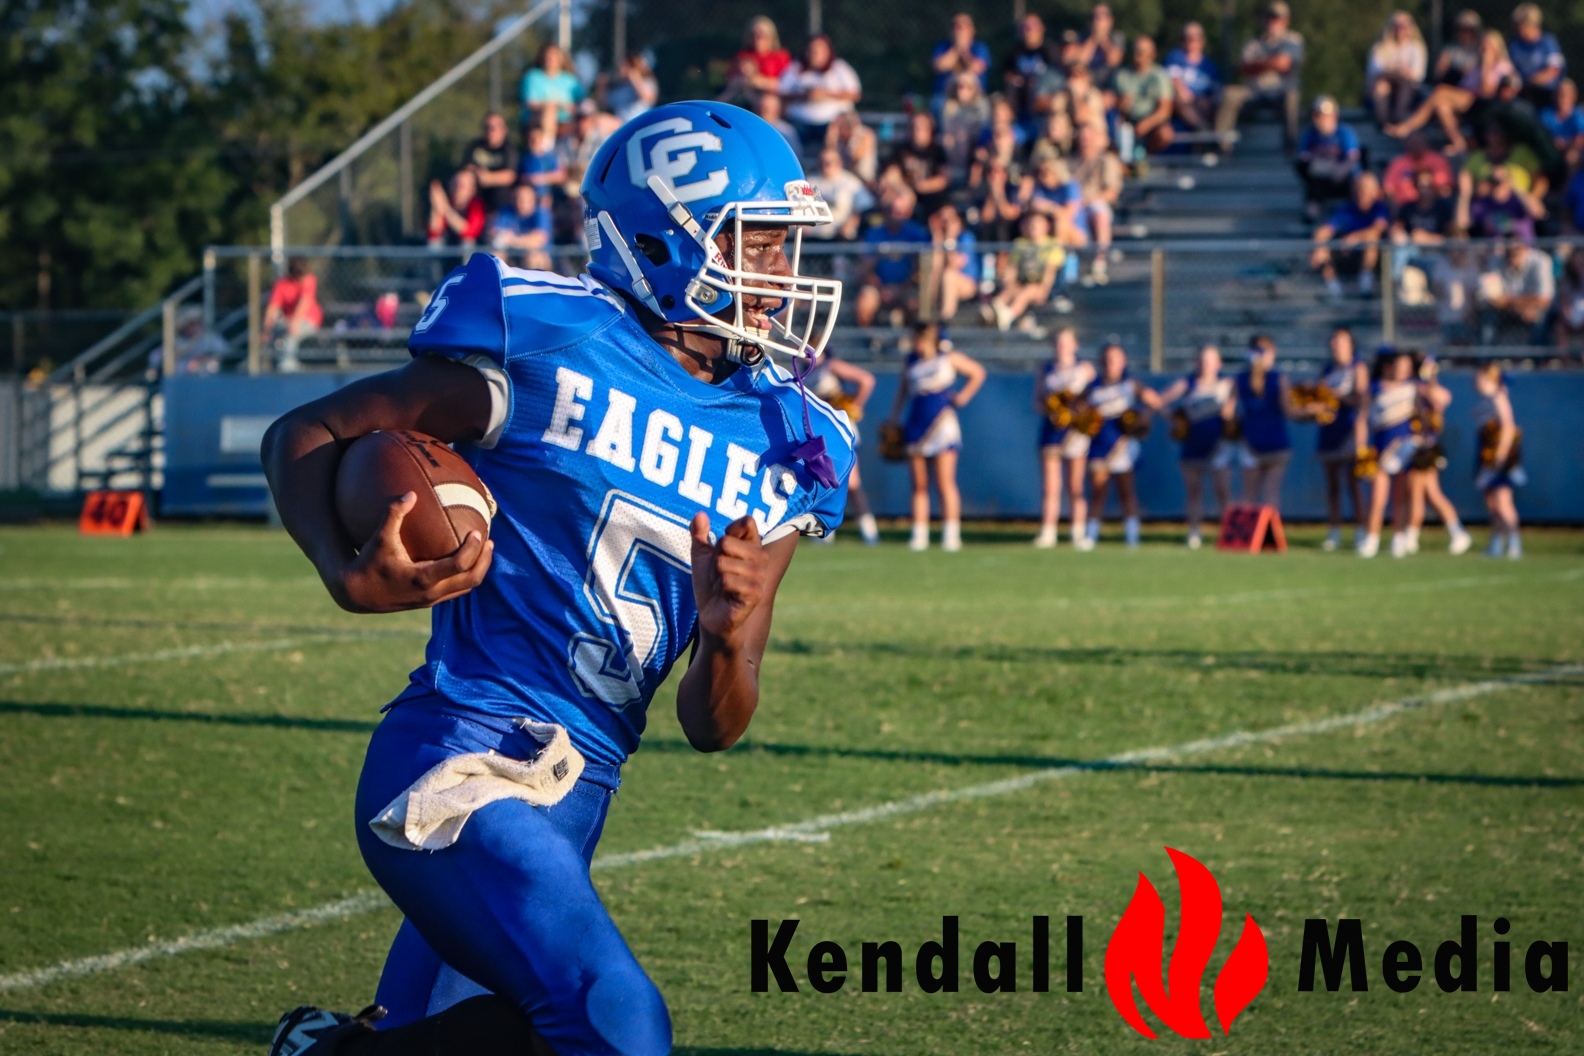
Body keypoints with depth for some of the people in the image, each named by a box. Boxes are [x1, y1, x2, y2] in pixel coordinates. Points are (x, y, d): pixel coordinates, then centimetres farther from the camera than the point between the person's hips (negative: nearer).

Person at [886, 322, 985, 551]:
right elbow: (903, 390, 21)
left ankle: (951, 534, -8)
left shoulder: (949, 359, 0)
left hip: (942, 426, -4)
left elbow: (978, 372, 9)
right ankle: (919, 535, 5)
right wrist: (894, 418, 16)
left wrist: (963, 396, 1)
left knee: (945, 483, -8)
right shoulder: (911, 361, 11)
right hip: (916, 427, 4)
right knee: (919, 485, 3)